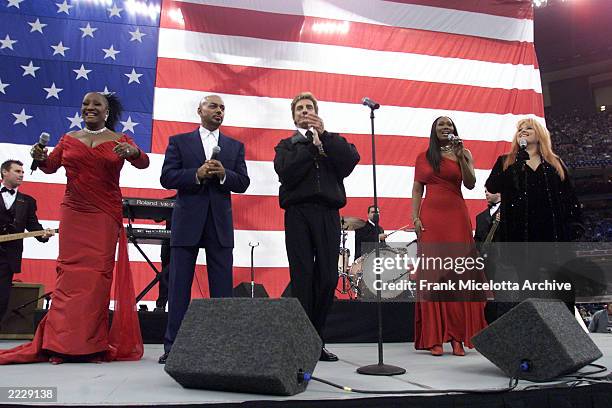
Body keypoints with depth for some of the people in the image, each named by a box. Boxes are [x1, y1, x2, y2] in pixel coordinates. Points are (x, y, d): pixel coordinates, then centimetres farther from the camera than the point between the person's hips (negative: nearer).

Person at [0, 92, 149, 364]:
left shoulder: (119, 140, 6)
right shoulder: (68, 139, 14)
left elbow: (143, 163, -6)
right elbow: (51, 166, 9)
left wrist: (133, 152, -28)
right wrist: (40, 158, -13)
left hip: (106, 216, -2)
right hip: (73, 214, 2)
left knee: (98, 274, -3)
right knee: (69, 273, -2)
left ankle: (91, 345, 2)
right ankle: (62, 344, 2)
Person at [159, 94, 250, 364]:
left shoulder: (235, 146, 14)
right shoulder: (179, 141, 9)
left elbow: (243, 183, 6)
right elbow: (167, 178, 0)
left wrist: (223, 174, -13)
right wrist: (197, 174, -15)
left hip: (220, 223, 2)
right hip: (187, 221, -1)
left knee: (222, 287, 3)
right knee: (179, 285, 2)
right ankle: (173, 345, 10)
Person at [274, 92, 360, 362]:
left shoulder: (332, 142, 21)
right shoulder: (287, 145, 18)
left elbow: (352, 159, 0)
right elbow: (286, 173, -3)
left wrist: (324, 134, -4)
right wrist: (312, 143, 1)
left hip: (328, 214, 1)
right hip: (298, 213, -1)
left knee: (328, 278, -3)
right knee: (302, 278, -5)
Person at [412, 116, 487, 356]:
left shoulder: (464, 154, 12)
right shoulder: (423, 158, 13)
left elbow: (470, 184, -2)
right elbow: (417, 190, 9)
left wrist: (460, 157, -9)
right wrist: (415, 217, -2)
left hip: (456, 217, 0)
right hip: (430, 217, 0)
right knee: (432, 273, -3)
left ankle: (457, 336, 2)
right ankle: (434, 338, 0)